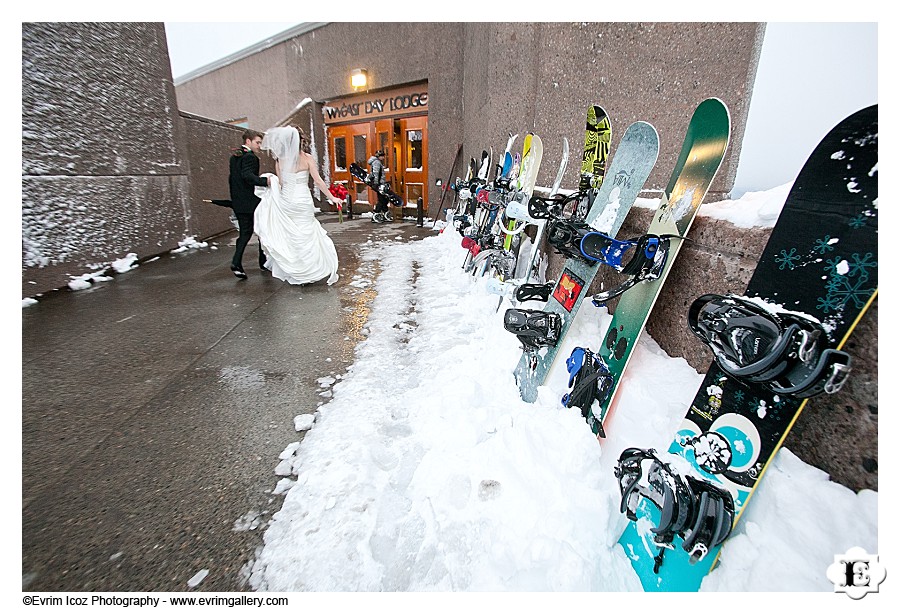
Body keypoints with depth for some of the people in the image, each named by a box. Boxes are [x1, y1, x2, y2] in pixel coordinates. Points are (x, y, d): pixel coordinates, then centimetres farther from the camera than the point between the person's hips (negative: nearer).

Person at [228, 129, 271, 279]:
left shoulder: (234, 157, 16)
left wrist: (235, 198, 24)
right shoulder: (250, 157, -12)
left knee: (244, 233, 9)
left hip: (238, 203, 8)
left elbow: (231, 178, 19)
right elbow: (248, 175, -27)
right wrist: (264, 181, -36)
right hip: (252, 202, -8)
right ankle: (264, 261, 16)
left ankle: (236, 262, -4)